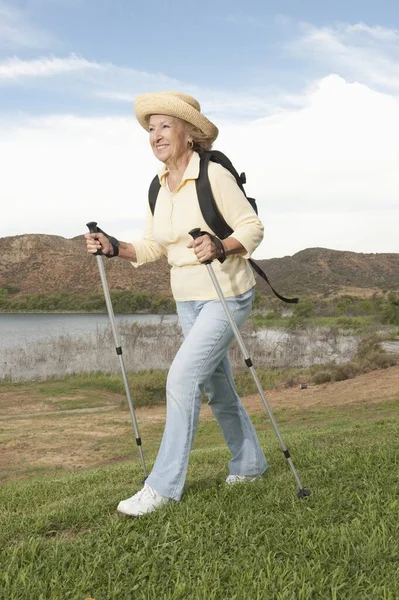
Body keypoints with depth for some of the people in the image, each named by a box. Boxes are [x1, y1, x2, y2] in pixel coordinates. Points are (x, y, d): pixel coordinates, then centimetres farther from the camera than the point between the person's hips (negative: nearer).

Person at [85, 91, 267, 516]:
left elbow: (252, 228, -15)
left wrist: (219, 247, -33)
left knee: (182, 377, -15)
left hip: (226, 296, -8)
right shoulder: (159, 187, 6)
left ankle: (163, 485, -6)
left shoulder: (214, 176, -15)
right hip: (187, 300, 8)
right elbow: (152, 248, 10)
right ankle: (249, 465, 34)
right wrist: (114, 248, -7)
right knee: (216, 387, 15)